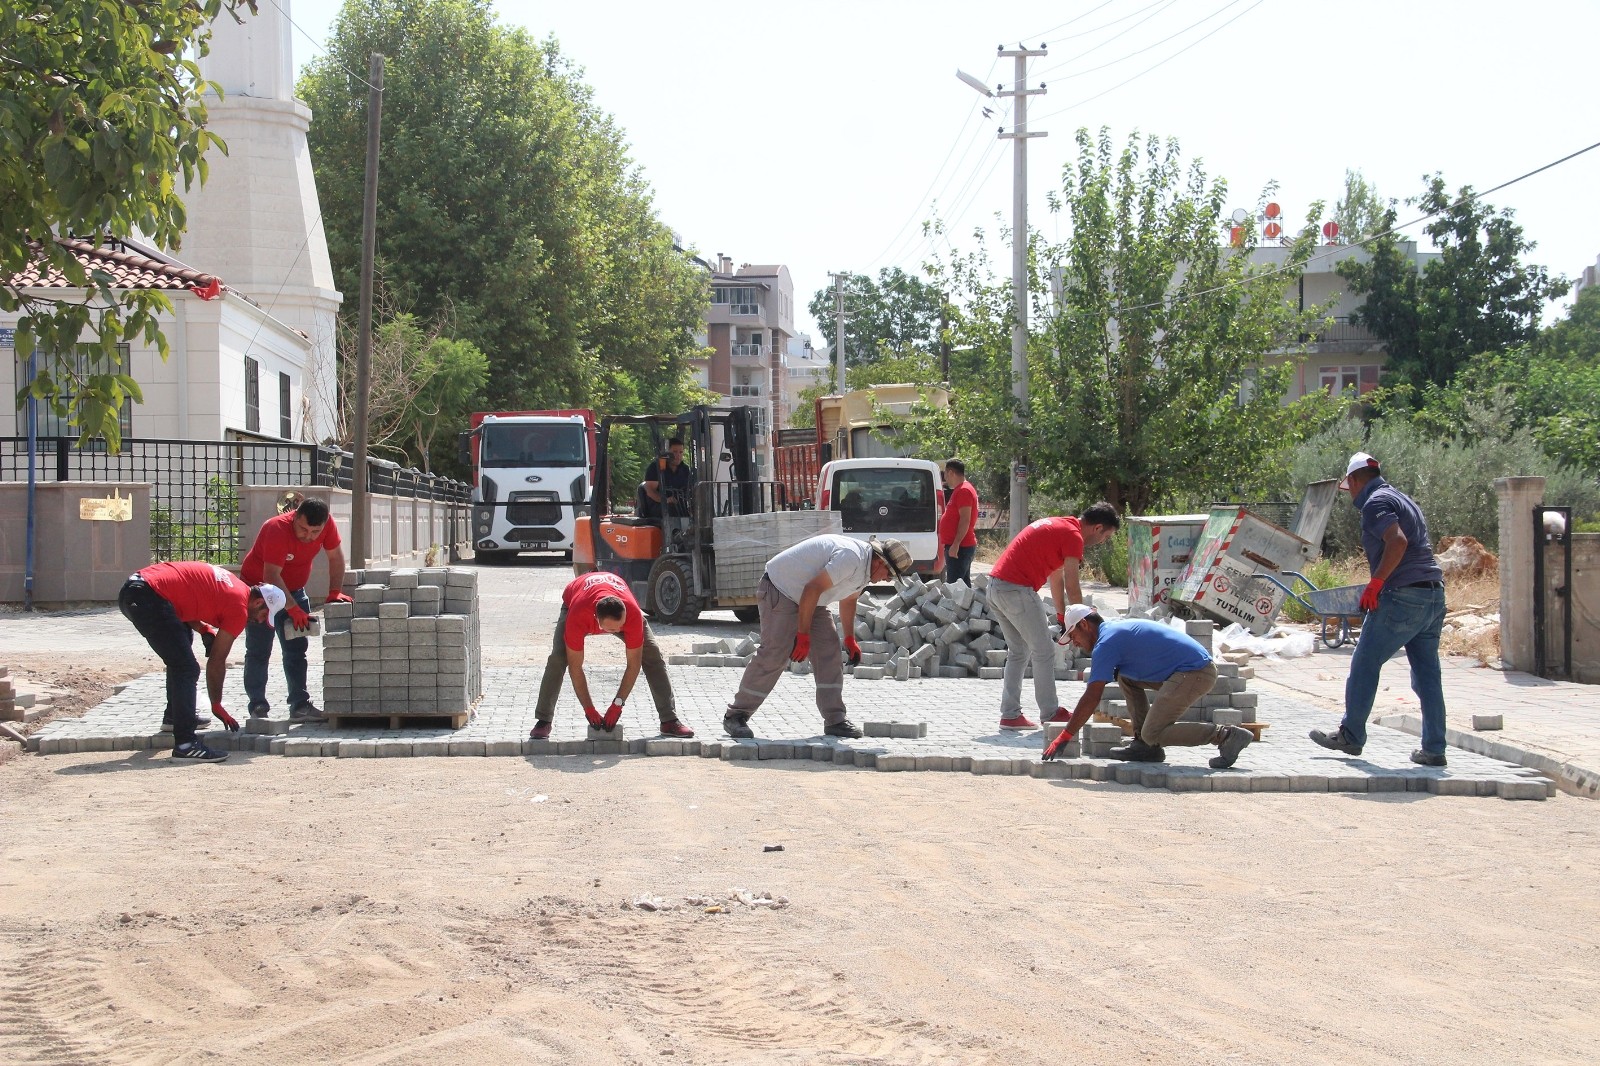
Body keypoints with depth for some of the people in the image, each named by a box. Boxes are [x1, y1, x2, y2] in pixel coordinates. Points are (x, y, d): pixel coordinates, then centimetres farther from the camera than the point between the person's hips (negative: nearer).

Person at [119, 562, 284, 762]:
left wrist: (204, 629, 11)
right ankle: (185, 744, -15)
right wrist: (217, 706, 12)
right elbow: (217, 661, 2)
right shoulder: (239, 608, -3)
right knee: (187, 669, -9)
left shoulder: (231, 585, 22)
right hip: (149, 598, -10)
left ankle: (174, 715, 38)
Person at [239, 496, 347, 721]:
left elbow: (335, 556, -4)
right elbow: (271, 576, -35)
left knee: (297, 650, 3)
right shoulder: (277, 529, -33)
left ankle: (300, 705, 5)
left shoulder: (327, 524, -18)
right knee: (259, 651, -7)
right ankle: (258, 707, -3)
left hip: (294, 590, 6)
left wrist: (335, 592, -16)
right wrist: (294, 609, -40)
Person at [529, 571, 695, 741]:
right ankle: (543, 721, -12)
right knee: (558, 658, -24)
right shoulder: (577, 617, -45)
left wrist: (617, 705, -29)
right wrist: (589, 710, -31)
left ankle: (669, 721, -6)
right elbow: (575, 667, -34)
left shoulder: (632, 613, -42)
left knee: (653, 655, -14)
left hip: (620, 606, 1)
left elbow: (634, 664, -30)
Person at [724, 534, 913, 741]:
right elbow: (812, 589, -30)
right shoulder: (851, 558, -28)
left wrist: (850, 639, 19)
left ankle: (835, 720, 0)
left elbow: (848, 600, 23)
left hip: (809, 599, 10)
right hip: (780, 590, -10)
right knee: (775, 653, -16)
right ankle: (735, 716, -8)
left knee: (829, 651, 0)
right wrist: (803, 635, -26)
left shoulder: (864, 566, 6)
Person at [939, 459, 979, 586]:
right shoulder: (960, 489, 21)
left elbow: (965, 520, -21)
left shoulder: (963, 490, -12)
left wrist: (955, 544, -25)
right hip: (960, 546, 11)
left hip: (959, 547, -11)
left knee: (953, 585, -15)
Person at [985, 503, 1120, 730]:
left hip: (996, 586, 10)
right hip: (1017, 590, -10)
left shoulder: (1059, 526, 22)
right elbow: (1072, 588, -9)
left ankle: (1010, 715, 14)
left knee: (1019, 652, 16)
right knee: (1044, 652, 1)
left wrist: (1062, 614, 31)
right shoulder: (1073, 536, -8)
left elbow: (1056, 577, 28)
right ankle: (1050, 713, 6)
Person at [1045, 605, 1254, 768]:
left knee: (1153, 734, -9)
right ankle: (1145, 745, 13)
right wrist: (1075, 716, 30)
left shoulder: (1106, 643, -8)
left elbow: (1091, 699, -13)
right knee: (1125, 677, 17)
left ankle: (1225, 735, -11)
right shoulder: (1117, 629, 22)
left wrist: (1064, 737, -9)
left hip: (1194, 673, -10)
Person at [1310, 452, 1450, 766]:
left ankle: (1351, 736, 10)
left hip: (1403, 596, -9)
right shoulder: (1402, 499, 23)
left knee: (1364, 665, 3)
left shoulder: (1375, 503, -6)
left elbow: (1398, 541, -22)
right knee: (1427, 674, 8)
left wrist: (1375, 583, -17)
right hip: (1434, 594, 9)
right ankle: (1434, 749, 6)